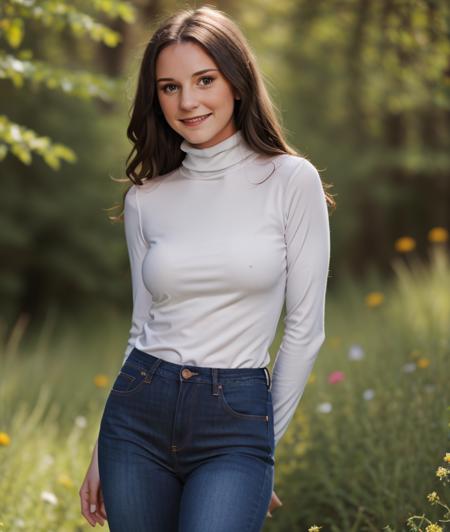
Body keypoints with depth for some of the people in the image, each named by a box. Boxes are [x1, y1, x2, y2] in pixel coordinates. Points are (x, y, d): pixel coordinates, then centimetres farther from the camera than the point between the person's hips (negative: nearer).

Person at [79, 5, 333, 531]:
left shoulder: (291, 180, -3)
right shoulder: (145, 199, 7)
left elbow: (305, 328, 0)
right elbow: (144, 324, 13)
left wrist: (265, 437, 4)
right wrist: (101, 454, 12)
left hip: (236, 419, -3)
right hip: (138, 411, 4)